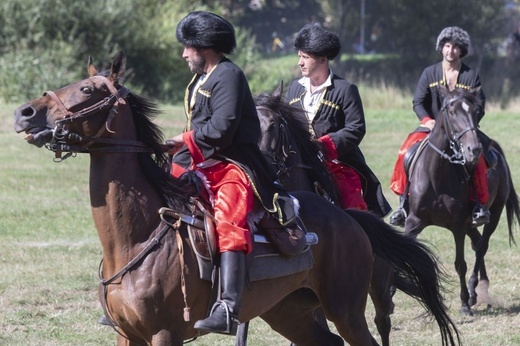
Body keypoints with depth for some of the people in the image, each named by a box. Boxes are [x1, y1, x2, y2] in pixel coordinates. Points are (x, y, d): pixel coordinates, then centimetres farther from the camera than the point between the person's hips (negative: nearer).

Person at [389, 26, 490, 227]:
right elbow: (418, 102, 3)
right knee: (407, 151, -23)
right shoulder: (429, 73, 7)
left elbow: (479, 108, 2)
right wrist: (427, 120, -18)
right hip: (433, 127, 1)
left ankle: (480, 205, -24)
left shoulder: (471, 76, 4)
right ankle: (403, 204, -17)